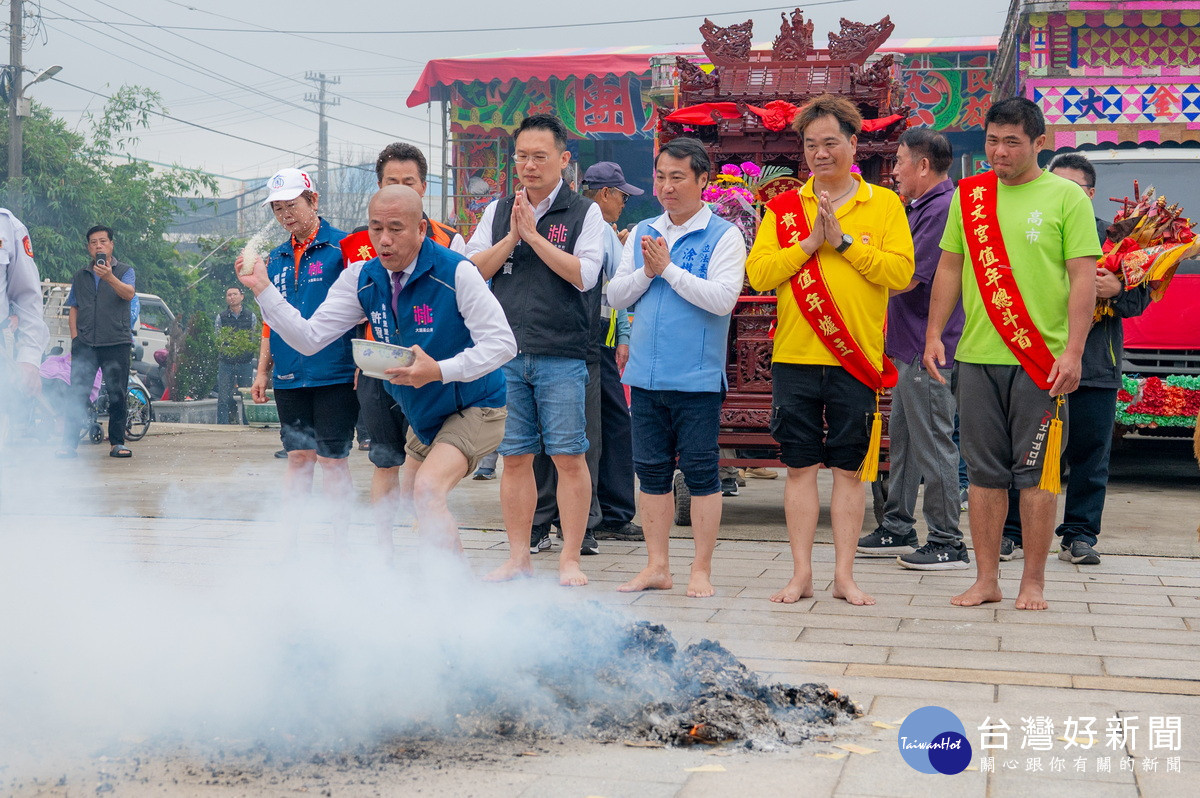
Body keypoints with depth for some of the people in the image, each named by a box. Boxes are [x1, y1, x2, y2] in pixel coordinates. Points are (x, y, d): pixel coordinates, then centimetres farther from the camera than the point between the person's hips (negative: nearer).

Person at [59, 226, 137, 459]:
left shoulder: (124, 271, 8)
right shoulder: (80, 276, 18)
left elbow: (128, 293, -12)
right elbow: (73, 309, 19)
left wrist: (109, 277, -29)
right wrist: (74, 335, 4)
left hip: (116, 343, -2)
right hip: (85, 343, 2)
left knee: (117, 394, 0)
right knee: (78, 393, -6)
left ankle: (118, 442, 8)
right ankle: (69, 443, -8)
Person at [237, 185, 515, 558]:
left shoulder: (455, 272, -24)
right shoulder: (361, 279, -6)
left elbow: (502, 342, -25)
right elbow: (309, 337, -7)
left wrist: (440, 371, -36)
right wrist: (263, 289, -18)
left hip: (473, 408, -8)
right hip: (422, 414, 8)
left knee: (428, 490, -27)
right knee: (410, 498, 23)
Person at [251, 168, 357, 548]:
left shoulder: (341, 247, -4)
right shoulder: (277, 258, 15)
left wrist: (362, 365, -13)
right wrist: (263, 371, 18)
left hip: (333, 374, -5)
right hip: (289, 376, 5)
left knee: (332, 460, -2)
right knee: (298, 458, 10)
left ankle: (339, 543, 6)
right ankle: (292, 540, 16)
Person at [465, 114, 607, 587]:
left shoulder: (584, 213, 2)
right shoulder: (498, 212, 13)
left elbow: (584, 275, -10)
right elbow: (472, 270, 6)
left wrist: (533, 234, -11)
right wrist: (511, 237, -6)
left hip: (562, 356, -3)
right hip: (506, 354, 3)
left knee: (569, 457, -2)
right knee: (514, 458, 7)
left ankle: (570, 559, 6)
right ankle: (518, 557, 15)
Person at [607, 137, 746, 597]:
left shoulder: (723, 236, -3)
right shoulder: (643, 234, 12)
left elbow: (722, 298, -17)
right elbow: (615, 296, 10)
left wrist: (668, 269, -13)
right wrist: (646, 273, -8)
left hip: (697, 378, -5)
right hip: (645, 374, 5)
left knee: (700, 472, 0)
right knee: (651, 471, 10)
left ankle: (701, 570, 9)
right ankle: (657, 567, 19)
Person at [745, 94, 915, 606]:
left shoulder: (884, 205, 4)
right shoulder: (783, 208, 8)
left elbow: (901, 272, -8)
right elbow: (758, 274, -3)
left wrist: (843, 241, -13)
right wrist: (810, 242, -12)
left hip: (856, 358, -1)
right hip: (795, 357, 1)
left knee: (849, 469, 5)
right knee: (800, 467, 5)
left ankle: (845, 575, 12)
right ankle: (801, 573, 12)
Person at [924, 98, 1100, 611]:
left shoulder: (1066, 197, -1)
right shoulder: (969, 196, 10)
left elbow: (1083, 278, -5)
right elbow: (950, 267, 16)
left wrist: (1073, 351, -13)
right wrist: (934, 333, 7)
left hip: (1040, 359, -3)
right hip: (977, 356, 4)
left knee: (1035, 472, 0)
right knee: (984, 472, 7)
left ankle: (1033, 581, 9)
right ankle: (986, 579, 15)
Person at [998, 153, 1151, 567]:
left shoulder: (1111, 237, 8)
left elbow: (1141, 297, 7)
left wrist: (1117, 290, -13)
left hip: (1095, 365, 1)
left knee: (1089, 453, 4)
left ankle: (1080, 535, 14)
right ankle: (1014, 532, 12)